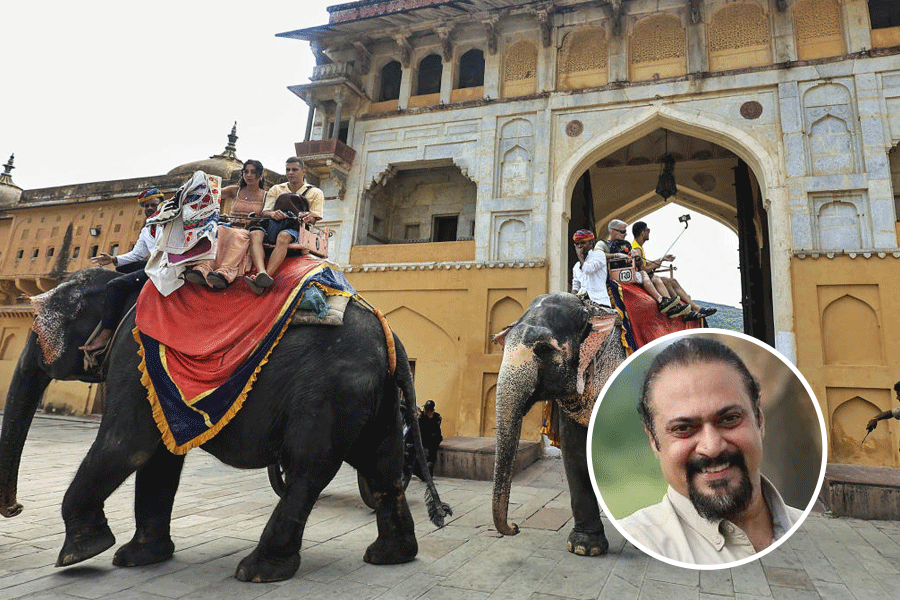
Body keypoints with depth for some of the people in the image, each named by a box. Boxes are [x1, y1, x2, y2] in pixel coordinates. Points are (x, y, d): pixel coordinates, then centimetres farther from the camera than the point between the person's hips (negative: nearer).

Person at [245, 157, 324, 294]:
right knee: (255, 234, -33)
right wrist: (272, 214, -10)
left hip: (295, 228, -3)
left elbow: (314, 218, 10)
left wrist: (308, 218, -17)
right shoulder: (276, 189, 28)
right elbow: (264, 212, 16)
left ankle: (265, 279, -55)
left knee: (283, 237, -41)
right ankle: (262, 273, -55)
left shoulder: (315, 193, 19)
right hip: (273, 224, 3)